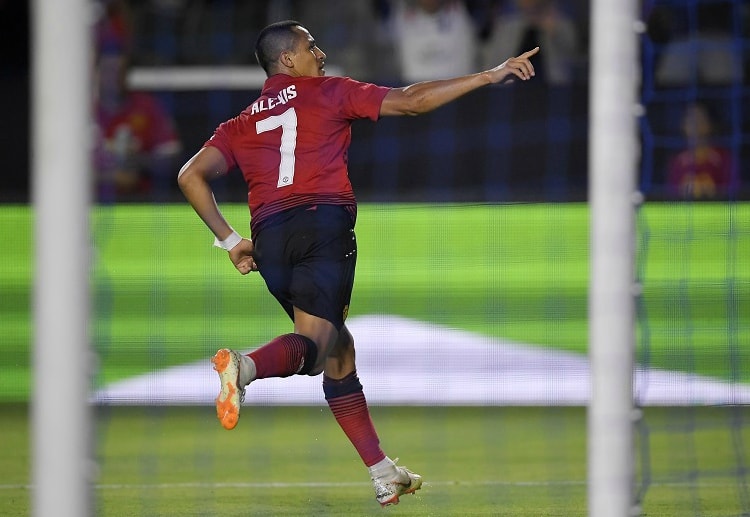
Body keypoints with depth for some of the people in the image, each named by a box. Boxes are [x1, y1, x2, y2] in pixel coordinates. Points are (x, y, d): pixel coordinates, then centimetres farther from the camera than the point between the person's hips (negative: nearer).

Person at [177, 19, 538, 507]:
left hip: (269, 238, 5)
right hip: (324, 222, -5)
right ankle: (246, 365, -48)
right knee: (313, 346, -15)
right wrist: (490, 75, 11)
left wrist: (230, 239, 16)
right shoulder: (328, 93, 13)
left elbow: (191, 177, 13)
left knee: (339, 352, 14)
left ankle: (384, 475, 13)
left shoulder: (242, 124, 25)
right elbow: (410, 101, 8)